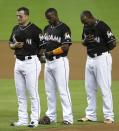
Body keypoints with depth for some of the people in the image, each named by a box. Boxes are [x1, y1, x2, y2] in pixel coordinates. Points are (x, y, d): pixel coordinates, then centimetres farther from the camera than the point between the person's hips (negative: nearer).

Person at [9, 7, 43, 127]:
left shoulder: (35, 30, -10)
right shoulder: (16, 29, 12)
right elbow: (10, 44, 19)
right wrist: (15, 45, -2)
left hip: (31, 62, -7)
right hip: (18, 62, 8)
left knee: (33, 92, -5)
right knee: (20, 94, 10)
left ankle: (34, 120, -1)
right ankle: (22, 120, 16)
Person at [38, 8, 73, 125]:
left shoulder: (64, 28, -9)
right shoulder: (47, 29, 15)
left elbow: (66, 47, -17)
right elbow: (44, 44, 23)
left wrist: (52, 52, -11)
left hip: (60, 61, -8)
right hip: (48, 62, 8)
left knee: (63, 90, -9)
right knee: (49, 91, 13)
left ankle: (68, 118, -9)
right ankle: (51, 116, 21)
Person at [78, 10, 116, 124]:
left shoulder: (102, 27, -16)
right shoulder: (86, 27, 6)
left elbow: (113, 43, -14)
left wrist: (102, 51, -2)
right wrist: (85, 41, -4)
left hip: (102, 59, -8)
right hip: (90, 59, 8)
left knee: (104, 88, -7)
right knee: (89, 88, 11)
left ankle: (109, 116, -4)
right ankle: (90, 115, 19)